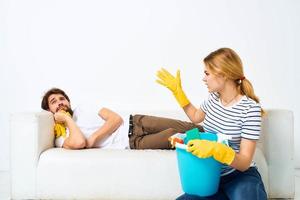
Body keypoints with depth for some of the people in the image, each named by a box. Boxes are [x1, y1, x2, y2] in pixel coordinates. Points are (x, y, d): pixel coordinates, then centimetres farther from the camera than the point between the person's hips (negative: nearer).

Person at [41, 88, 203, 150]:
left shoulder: (83, 109, 18)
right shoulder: (61, 138, 5)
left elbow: (116, 119, 4)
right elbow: (79, 142, -22)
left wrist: (92, 138, -10)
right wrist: (67, 119, -5)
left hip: (134, 122, 5)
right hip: (132, 142, -5)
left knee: (192, 128, -9)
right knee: (175, 135, -23)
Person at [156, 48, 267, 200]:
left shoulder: (250, 108, -18)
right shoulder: (213, 97, 1)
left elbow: (244, 163, -20)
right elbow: (196, 117, 24)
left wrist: (215, 149, -37)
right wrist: (177, 90, 16)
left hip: (241, 176, -6)